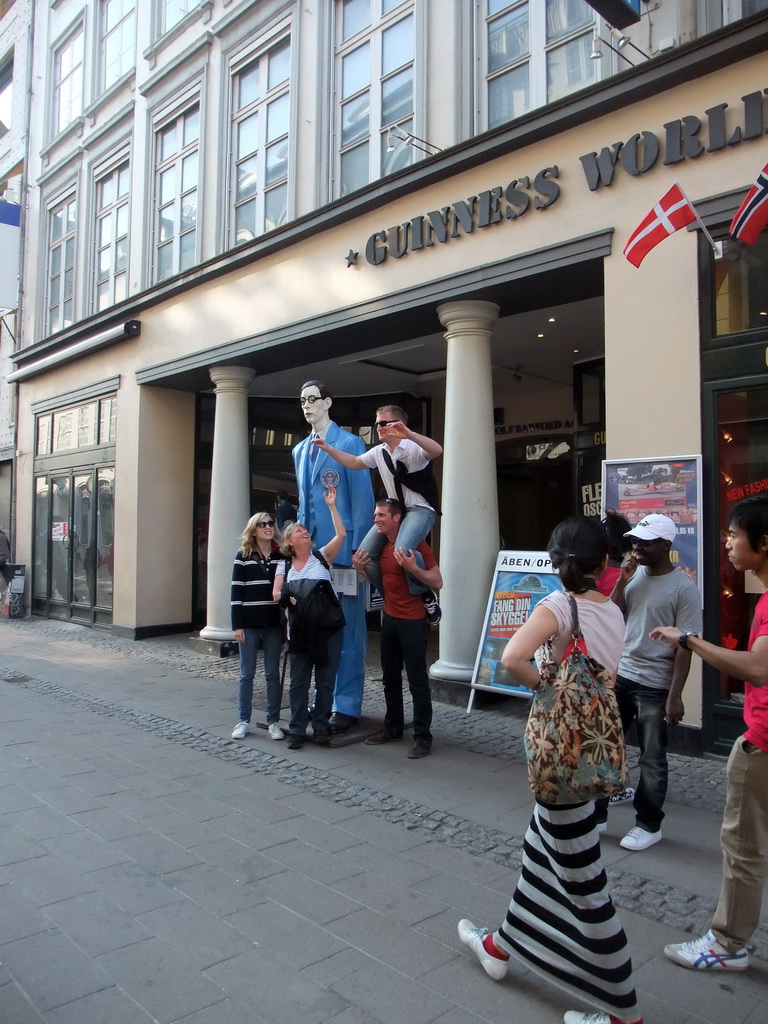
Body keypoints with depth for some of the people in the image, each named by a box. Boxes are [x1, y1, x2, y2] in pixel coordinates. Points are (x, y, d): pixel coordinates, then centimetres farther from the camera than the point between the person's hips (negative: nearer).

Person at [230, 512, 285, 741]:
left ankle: (273, 721, 16)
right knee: (247, 674, 7)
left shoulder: (282, 556, 4)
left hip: (274, 624, 1)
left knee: (273, 674, 7)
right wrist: (237, 625, -8)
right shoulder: (243, 556, 0)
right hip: (249, 624, -1)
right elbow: (236, 592, -2)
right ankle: (243, 721, 17)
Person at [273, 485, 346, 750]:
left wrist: (331, 505, -8)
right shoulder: (284, 566, 8)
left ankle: (321, 727, 19)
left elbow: (341, 534, -10)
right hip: (300, 628, 1)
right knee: (298, 681, 4)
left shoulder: (322, 557, 3)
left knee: (325, 680, 6)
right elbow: (276, 594, -2)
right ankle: (297, 730, 13)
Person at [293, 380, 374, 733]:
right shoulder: (300, 450, 17)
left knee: (347, 628, 0)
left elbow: (363, 499, -9)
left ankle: (346, 705, 8)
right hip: (311, 550, 7)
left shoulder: (349, 443, -4)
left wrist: (357, 549, -14)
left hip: (342, 550, -7)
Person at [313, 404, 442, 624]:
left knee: (402, 552, -34)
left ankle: (427, 594, -7)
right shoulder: (378, 452, 8)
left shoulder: (412, 447, -14)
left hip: (420, 509, -8)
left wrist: (409, 434, -49)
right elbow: (353, 462, 22)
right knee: (365, 554, -2)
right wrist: (328, 449, 11)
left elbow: (437, 450, -35)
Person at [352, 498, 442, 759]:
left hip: (413, 621, -7)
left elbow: (437, 582, -17)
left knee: (417, 681, -3)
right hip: (389, 619, 8)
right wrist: (360, 569, 1)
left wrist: (412, 567, -31)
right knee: (390, 677, 15)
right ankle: (393, 727, 28)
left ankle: (423, 737, 5)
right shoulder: (382, 546, 8)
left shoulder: (416, 544, -13)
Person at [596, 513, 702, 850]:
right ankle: (597, 814, 27)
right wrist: (622, 581, -6)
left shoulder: (684, 588, -13)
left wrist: (675, 696, -16)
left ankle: (649, 825, 26)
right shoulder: (635, 575, 5)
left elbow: (685, 646, -13)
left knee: (652, 759, 8)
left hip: (654, 686, -6)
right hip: (619, 676, 6)